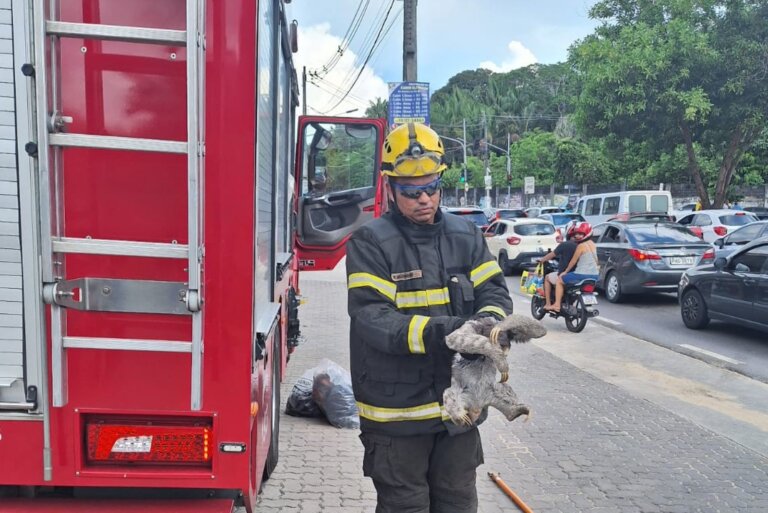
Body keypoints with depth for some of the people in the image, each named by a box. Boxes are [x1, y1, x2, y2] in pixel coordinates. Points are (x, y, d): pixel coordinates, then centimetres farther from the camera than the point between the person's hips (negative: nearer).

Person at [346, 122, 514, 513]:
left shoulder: (466, 236, 6)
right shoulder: (370, 243, -11)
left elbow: (493, 291, 3)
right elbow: (372, 318, -21)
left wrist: (488, 319, -21)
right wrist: (439, 332, -33)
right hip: (397, 411, -4)